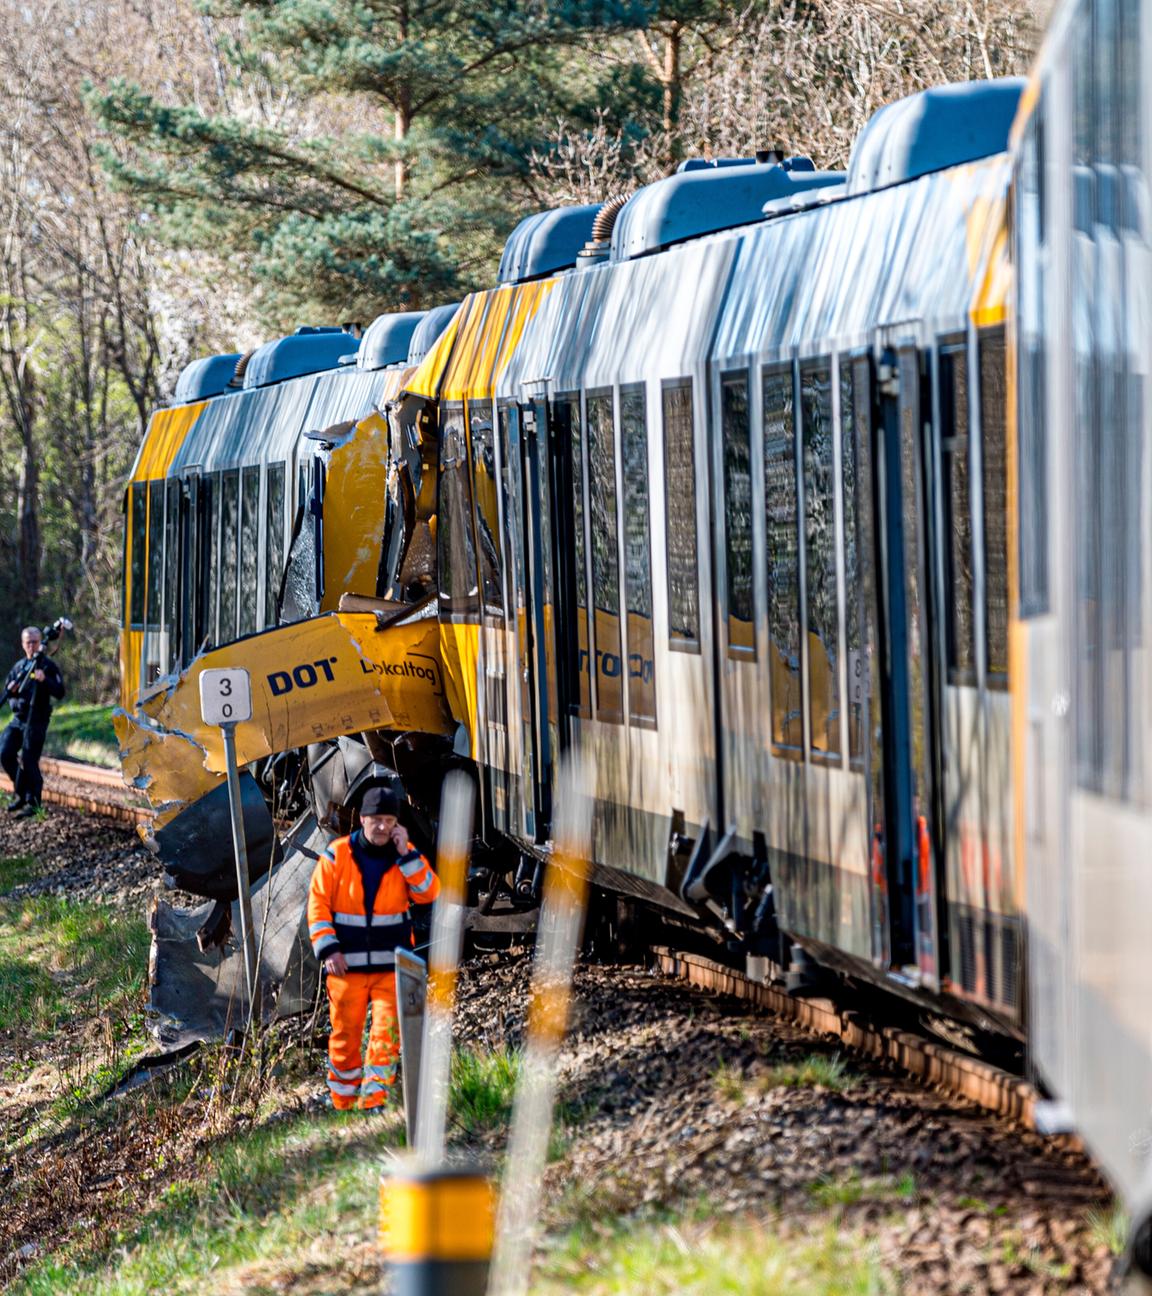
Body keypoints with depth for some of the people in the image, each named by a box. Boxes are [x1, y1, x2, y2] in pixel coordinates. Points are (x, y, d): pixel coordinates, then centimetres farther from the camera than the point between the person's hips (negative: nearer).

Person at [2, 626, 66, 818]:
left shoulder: (48, 665, -3)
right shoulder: (19, 667, 14)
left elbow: (60, 692, -11)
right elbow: (8, 692, 21)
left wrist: (44, 680, -27)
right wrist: (11, 690, -3)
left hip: (36, 721, -6)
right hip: (18, 719, 6)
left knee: (29, 760, -7)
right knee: (5, 754, -3)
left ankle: (32, 802, 3)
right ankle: (20, 793, 16)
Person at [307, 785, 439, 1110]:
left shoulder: (406, 856, 5)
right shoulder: (337, 855, -1)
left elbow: (429, 893, -7)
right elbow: (318, 904, 0)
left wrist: (406, 855, -14)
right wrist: (328, 949, -9)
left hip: (391, 964, 1)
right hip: (347, 966, -1)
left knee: (386, 1033, -10)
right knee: (345, 1037, 4)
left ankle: (374, 1101, -11)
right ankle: (342, 1105, 16)